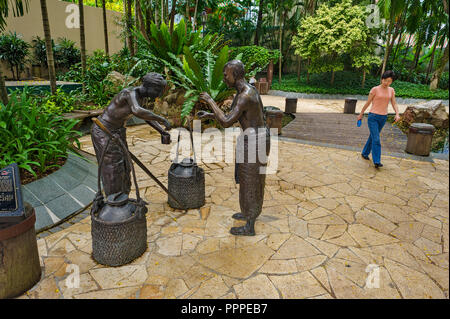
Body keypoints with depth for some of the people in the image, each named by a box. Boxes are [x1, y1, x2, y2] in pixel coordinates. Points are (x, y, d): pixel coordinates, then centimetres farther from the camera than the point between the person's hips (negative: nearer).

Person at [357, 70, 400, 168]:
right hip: (373, 117, -5)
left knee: (373, 137, 17)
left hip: (383, 118, 5)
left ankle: (365, 153, 36)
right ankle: (377, 162, -13)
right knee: (376, 139, -13)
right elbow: (367, 103, -1)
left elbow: (394, 104, 2)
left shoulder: (391, 90, 6)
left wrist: (397, 114, -15)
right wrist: (361, 114, 6)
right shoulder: (375, 89, -8)